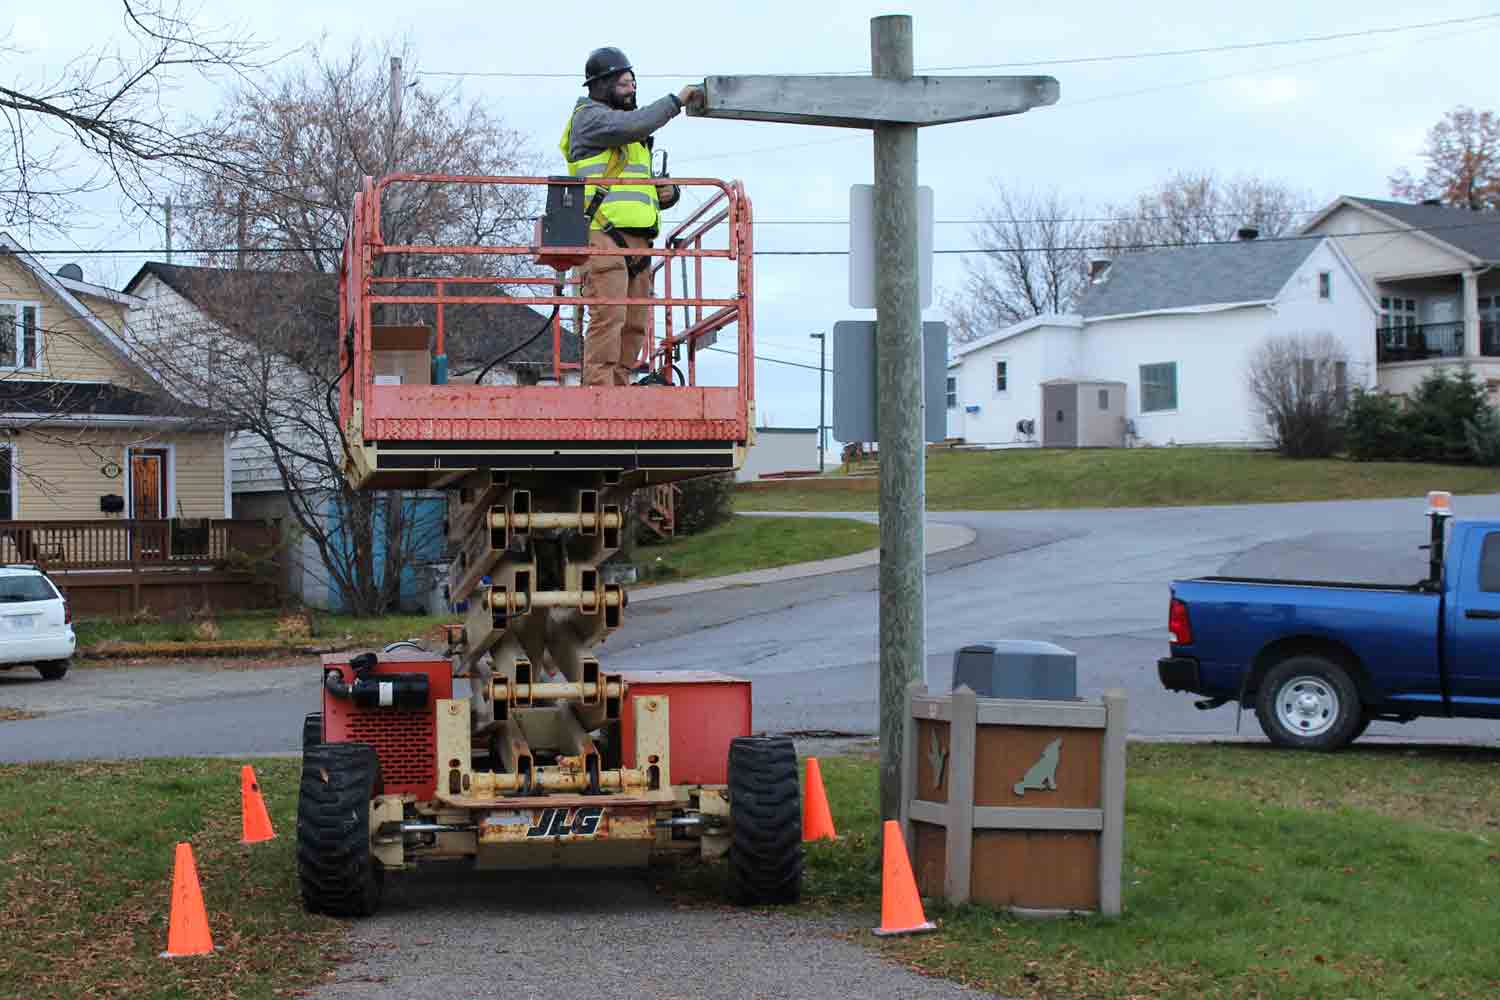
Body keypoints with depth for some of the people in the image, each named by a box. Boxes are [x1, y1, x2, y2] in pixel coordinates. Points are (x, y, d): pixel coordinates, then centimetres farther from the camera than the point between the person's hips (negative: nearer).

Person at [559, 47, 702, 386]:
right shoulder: (589, 116, 3)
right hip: (604, 232, -9)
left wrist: (668, 193, 9)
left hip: (636, 240, 9)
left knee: (635, 323, 5)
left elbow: (648, 186, 34)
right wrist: (675, 101, -7)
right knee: (608, 316, -17)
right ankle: (599, 391, -20)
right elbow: (632, 125, -17)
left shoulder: (634, 140, 31)